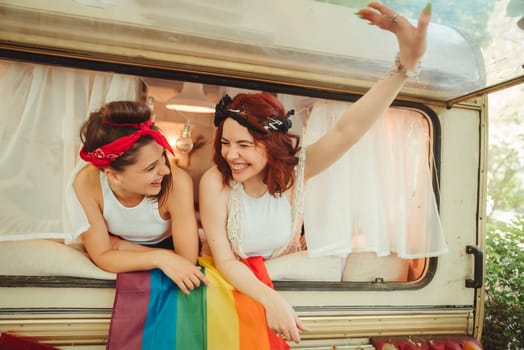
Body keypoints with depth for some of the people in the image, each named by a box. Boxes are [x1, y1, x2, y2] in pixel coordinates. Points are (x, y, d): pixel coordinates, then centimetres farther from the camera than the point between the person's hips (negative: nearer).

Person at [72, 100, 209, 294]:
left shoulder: (177, 182, -35)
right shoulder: (86, 184, -29)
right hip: (123, 253, 0)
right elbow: (102, 256, -21)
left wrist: (120, 245, -21)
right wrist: (159, 258, -36)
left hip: (168, 248, 1)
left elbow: (187, 259, -27)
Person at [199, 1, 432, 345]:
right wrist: (270, 300, -37)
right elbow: (225, 261, -22)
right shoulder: (215, 182, -26)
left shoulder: (293, 169, -22)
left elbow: (346, 132, -36)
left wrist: (407, 63, -47)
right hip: (232, 283, -2)